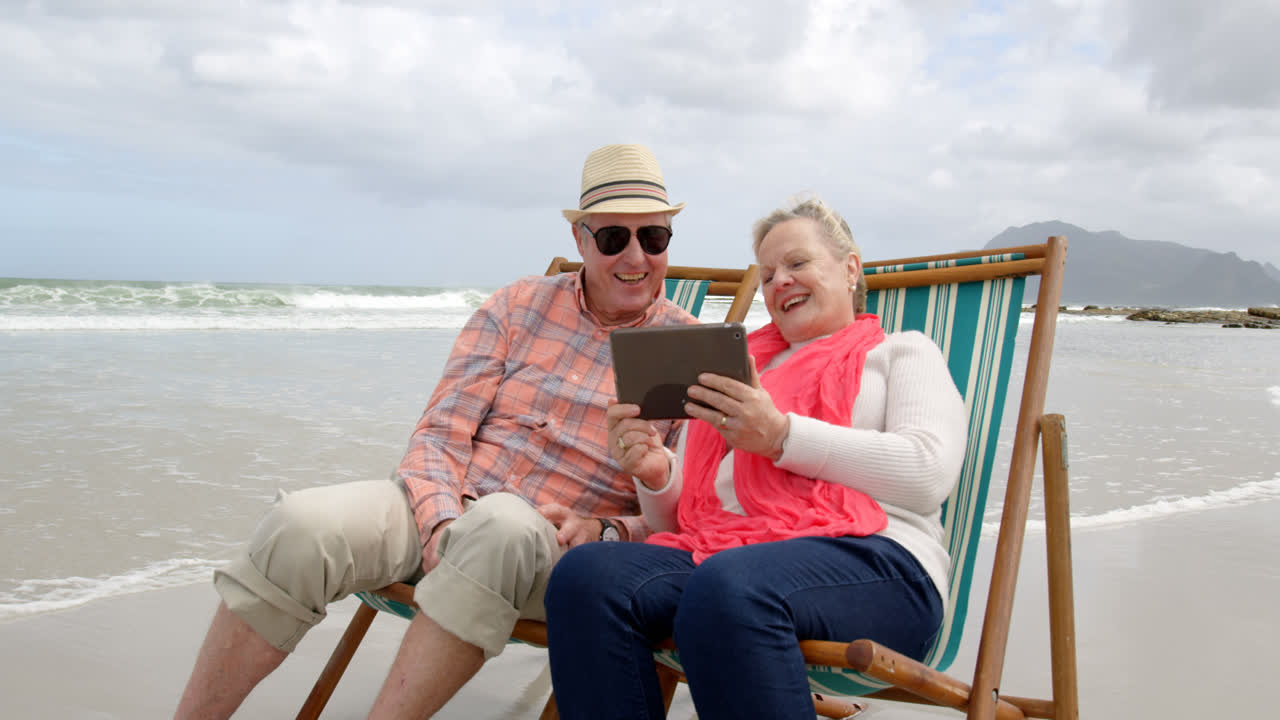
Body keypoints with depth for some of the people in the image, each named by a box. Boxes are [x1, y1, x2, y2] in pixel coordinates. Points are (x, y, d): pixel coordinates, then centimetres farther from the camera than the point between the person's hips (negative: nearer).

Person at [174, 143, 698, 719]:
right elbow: (439, 434, 3)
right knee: (301, 523, -25)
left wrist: (605, 532, -17)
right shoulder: (519, 305, 9)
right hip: (446, 510, 3)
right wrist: (442, 525, -16)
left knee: (501, 523, -38)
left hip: (556, 557, -2)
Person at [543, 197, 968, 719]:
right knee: (585, 574, -26)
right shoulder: (738, 370, 30)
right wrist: (655, 475, -1)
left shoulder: (901, 352, 19)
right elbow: (679, 517, 24)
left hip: (867, 559, -4)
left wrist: (781, 436, -11)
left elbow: (929, 473, -4)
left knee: (728, 585, -38)